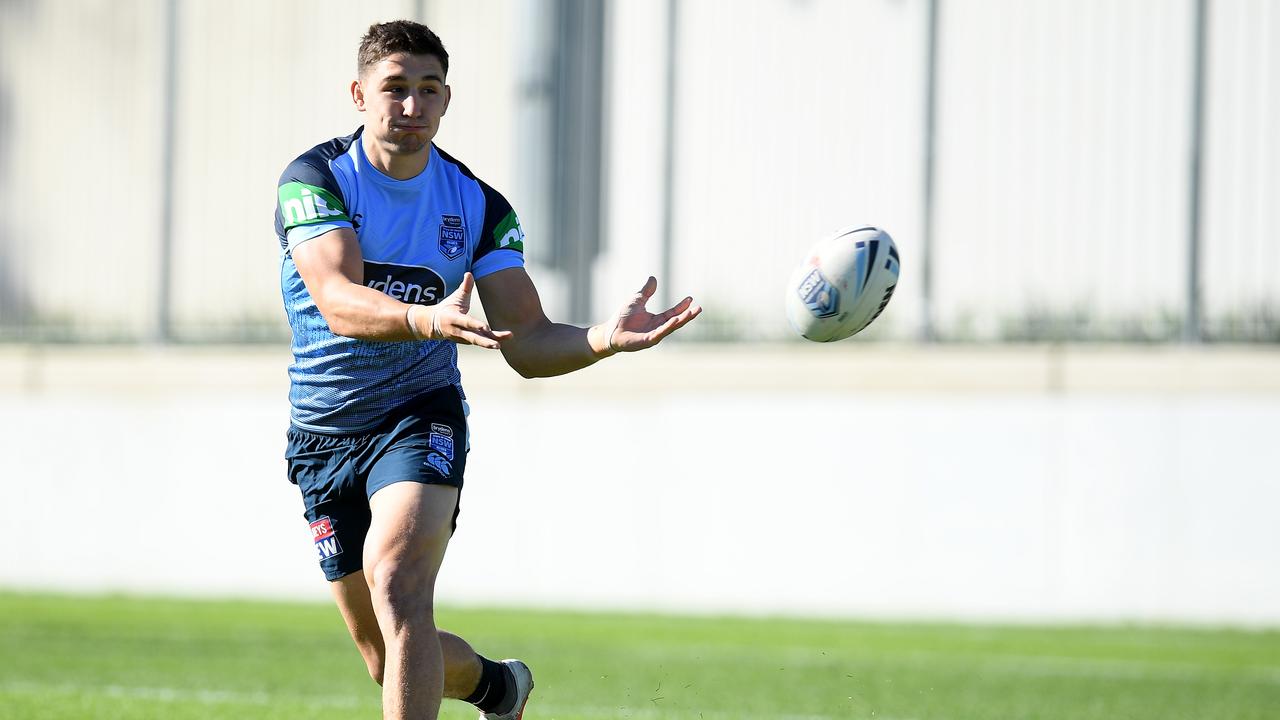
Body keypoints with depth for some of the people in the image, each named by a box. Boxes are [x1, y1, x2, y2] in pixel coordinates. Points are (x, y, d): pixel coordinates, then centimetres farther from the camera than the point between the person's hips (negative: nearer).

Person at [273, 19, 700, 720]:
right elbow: (337, 300, -29)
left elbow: (527, 344, -7)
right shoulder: (314, 181, -12)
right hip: (324, 432, 1)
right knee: (386, 658, 8)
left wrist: (603, 338, -28)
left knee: (396, 586, -30)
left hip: (420, 417, -1)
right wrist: (426, 320, -49)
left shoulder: (478, 207, -3)